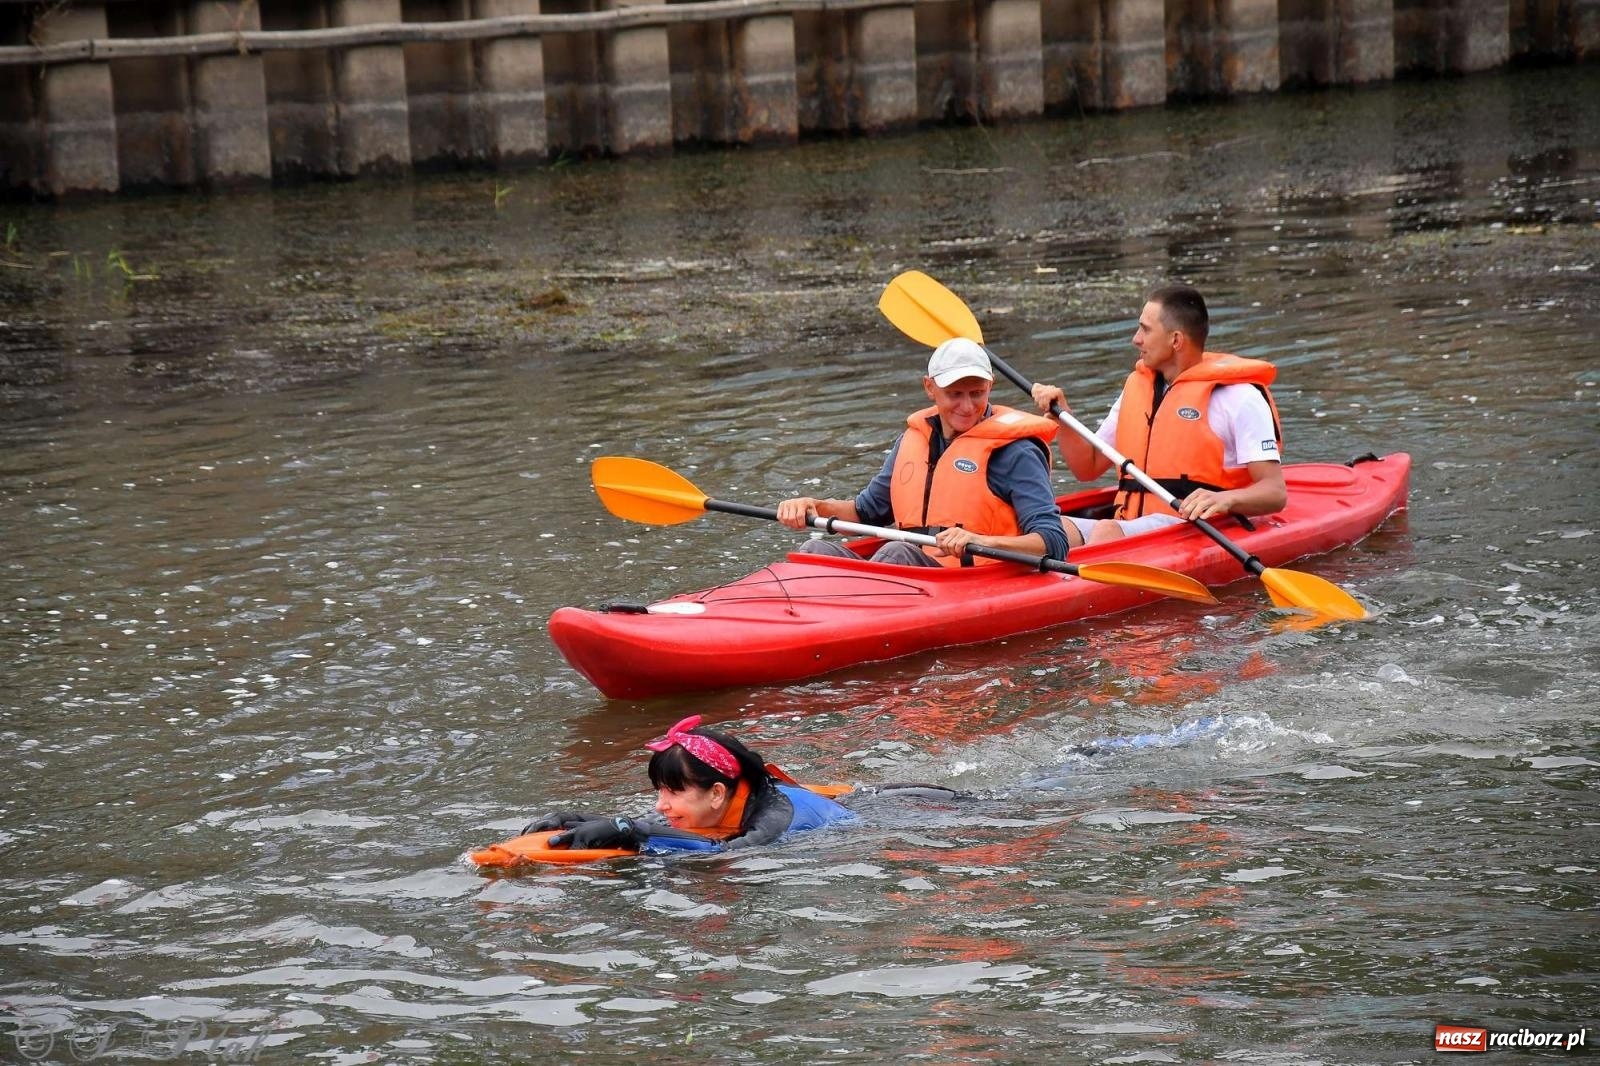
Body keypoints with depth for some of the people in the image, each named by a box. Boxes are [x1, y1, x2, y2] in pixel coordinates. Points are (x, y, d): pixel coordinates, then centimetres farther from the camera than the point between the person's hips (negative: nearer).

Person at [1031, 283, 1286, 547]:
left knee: (1107, 532, -35)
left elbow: (1276, 493, -8)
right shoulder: (1137, 387, 21)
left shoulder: (1238, 396, -2)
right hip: (1129, 527, 7)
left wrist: (1226, 499, -28)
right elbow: (1088, 469, 26)